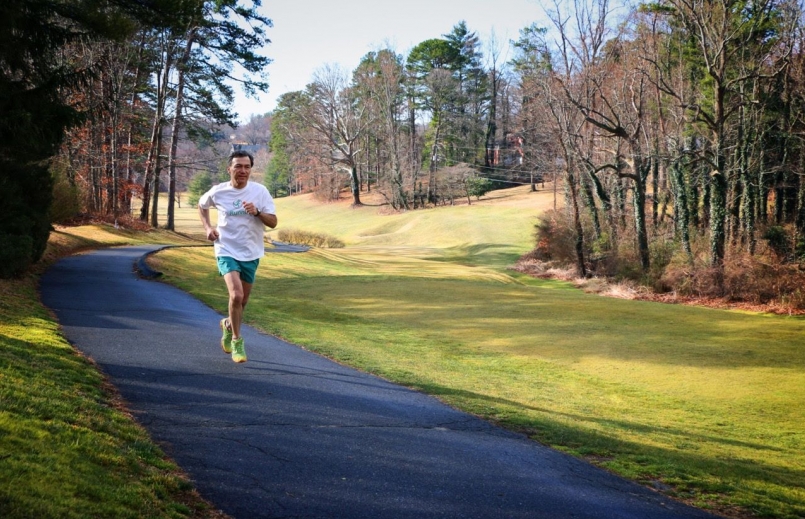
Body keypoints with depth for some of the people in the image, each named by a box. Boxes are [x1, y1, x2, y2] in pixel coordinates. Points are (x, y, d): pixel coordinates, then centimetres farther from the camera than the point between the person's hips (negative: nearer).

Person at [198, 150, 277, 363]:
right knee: (236, 295, -21)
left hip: (251, 253, 2)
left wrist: (257, 212, -26)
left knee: (242, 301, 13)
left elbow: (273, 222, -7)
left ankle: (228, 324, 46)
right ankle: (236, 341, -4)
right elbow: (202, 205, 17)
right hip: (227, 251, -2)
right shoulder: (218, 191, -4)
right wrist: (207, 227, 3)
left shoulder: (260, 191, -6)